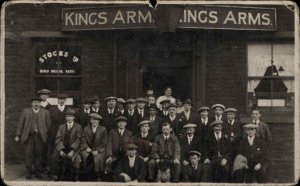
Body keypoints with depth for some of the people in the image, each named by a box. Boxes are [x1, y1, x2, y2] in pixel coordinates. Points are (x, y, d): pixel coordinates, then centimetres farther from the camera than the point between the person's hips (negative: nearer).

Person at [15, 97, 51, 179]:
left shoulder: (45, 112, 10)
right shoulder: (26, 111, 11)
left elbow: (48, 125, 7)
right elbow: (20, 123, 9)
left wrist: (47, 135, -2)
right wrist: (18, 135, 4)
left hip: (40, 136, 0)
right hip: (29, 136, 0)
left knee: (39, 154, 2)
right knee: (28, 154, -1)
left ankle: (38, 172, 12)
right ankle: (29, 172, 10)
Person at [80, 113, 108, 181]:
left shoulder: (103, 129, 5)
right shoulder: (86, 129, 13)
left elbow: (104, 143, -1)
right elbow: (83, 141, 7)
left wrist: (97, 151, -13)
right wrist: (87, 148, -12)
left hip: (99, 150, -2)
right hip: (88, 149, 2)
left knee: (98, 158, -32)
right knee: (85, 155, -30)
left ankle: (99, 177, -19)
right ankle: (87, 175, -17)